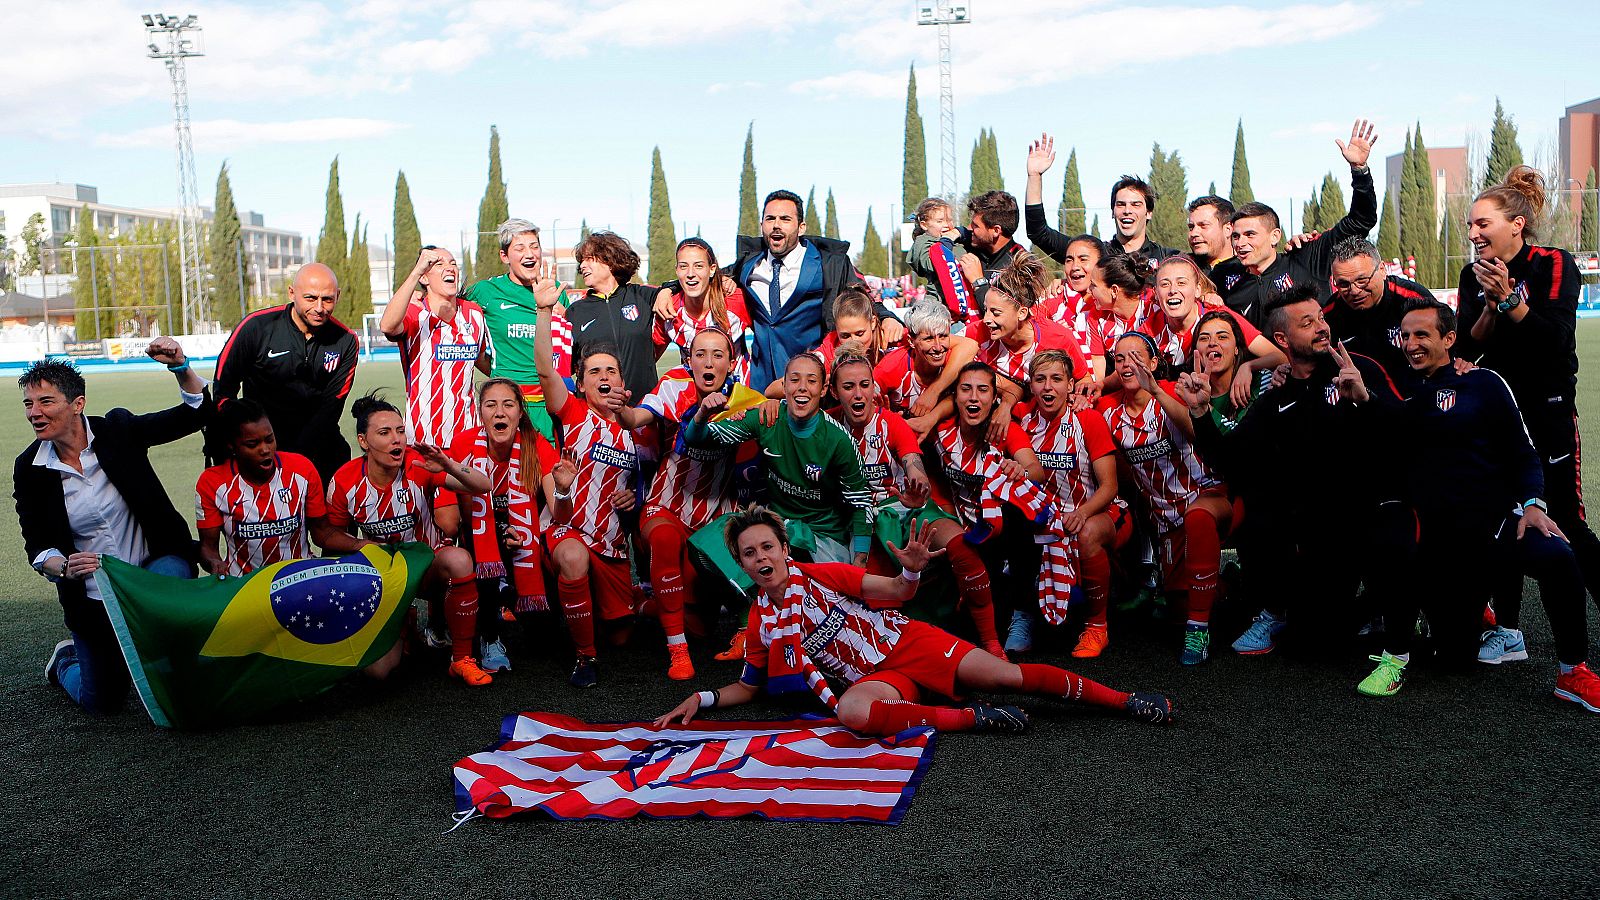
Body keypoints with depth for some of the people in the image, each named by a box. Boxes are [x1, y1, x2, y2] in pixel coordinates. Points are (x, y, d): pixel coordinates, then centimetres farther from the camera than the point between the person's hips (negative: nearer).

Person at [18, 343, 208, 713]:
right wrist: (64, 568, -24)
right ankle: (66, 661, 44)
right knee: (102, 702, 7)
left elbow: (195, 413, -9)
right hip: (92, 597, 2)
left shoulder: (118, 430, -9)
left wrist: (180, 366, -26)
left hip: (156, 562, -1)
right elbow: (37, 546, -2)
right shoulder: (29, 469, -6)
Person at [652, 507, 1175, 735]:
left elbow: (897, 593, -5)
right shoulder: (761, 622, 5)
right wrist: (703, 699, 2)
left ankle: (1125, 701, -3)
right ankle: (972, 718, -25)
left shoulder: (818, 575, -3)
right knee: (851, 712, -36)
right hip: (875, 677, 1)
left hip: (907, 642, -1)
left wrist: (911, 571, -28)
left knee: (1009, 675, -14)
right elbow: (748, 687, 18)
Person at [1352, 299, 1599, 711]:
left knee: (1557, 557, -33)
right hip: (1435, 540, 2)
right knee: (1456, 654, -10)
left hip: (1493, 523, -2)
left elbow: (1522, 452, 3)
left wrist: (1532, 503, -15)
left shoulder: (1482, 383, 2)